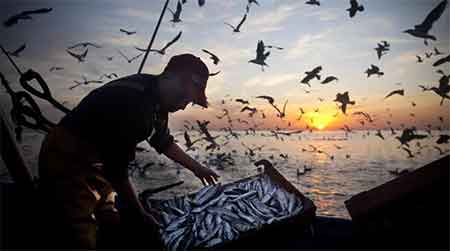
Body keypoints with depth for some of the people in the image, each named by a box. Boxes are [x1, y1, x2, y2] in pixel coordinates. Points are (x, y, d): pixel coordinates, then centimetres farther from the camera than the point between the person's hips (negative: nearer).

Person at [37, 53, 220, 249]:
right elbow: (117, 169, -26)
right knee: (84, 240, -5)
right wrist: (141, 214, -13)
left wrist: (196, 167, 23)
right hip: (68, 164, -9)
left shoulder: (155, 97, -1)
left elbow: (163, 141, 15)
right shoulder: (134, 102, -31)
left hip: (97, 163, 9)